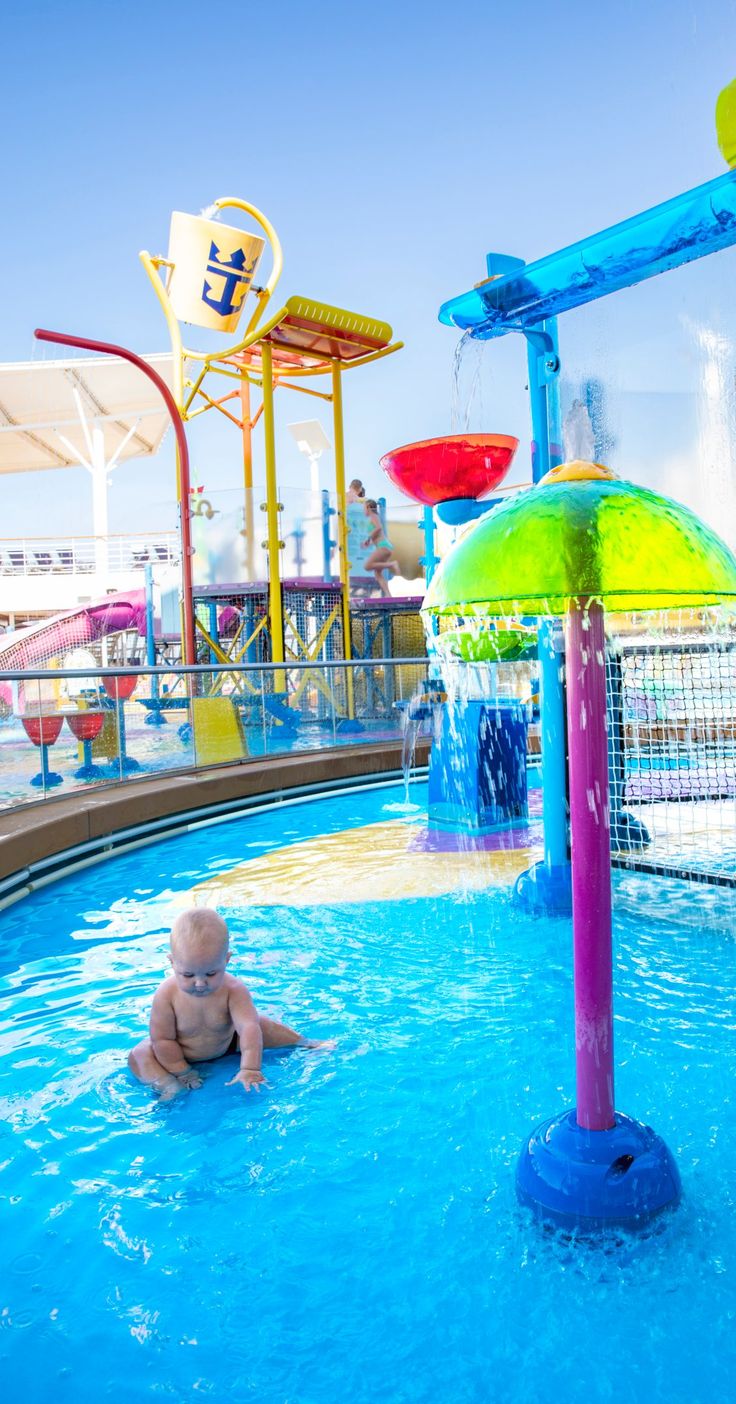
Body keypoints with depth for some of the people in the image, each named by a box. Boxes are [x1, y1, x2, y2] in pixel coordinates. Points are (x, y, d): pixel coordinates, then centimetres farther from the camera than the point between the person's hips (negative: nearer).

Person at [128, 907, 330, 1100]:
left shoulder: (234, 990, -32)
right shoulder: (166, 996, -33)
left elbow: (249, 1027, -42)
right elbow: (163, 1040, -24)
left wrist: (249, 1068, -53)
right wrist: (183, 1073, -23)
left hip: (226, 1042, 2)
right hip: (182, 1054, -1)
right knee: (138, 1055, -23)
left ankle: (303, 1043, 23)